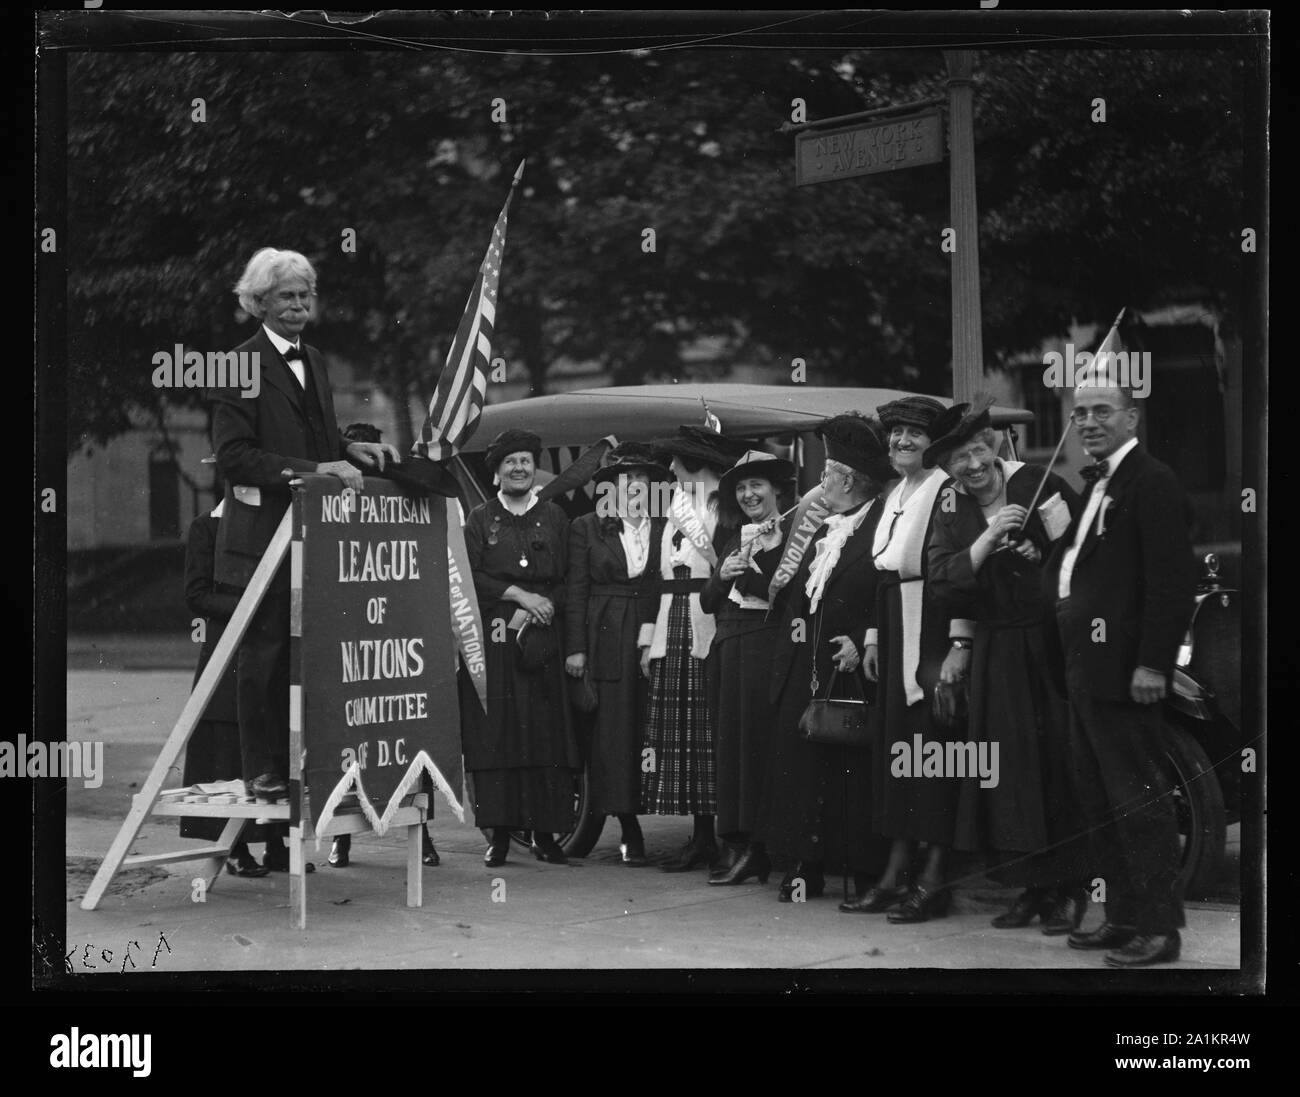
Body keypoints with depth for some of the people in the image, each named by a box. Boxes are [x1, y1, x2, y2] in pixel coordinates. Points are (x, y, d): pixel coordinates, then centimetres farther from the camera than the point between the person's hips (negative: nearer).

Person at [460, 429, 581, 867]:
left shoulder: (555, 518, 12)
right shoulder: (480, 519, 10)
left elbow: (568, 582, 6)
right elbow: (469, 576, -1)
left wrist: (532, 612, -8)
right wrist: (518, 594, -10)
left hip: (541, 639, 1)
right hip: (492, 641, -1)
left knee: (546, 730, -4)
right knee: (494, 731, -5)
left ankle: (544, 833, 1)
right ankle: (499, 833, -1)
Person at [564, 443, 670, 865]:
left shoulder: (667, 530, 8)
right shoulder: (587, 528, 7)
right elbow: (575, 591, 4)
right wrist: (575, 648, -3)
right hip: (607, 641, -1)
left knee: (652, 731, -1)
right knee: (611, 731, -3)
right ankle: (629, 828, 3)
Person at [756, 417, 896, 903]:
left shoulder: (880, 529, -9)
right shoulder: (823, 532, 19)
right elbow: (793, 595, 20)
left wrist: (863, 642, -19)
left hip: (850, 670, -8)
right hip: (804, 671, 8)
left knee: (853, 769, -4)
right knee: (799, 762, 5)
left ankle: (866, 875, 3)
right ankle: (805, 866, 10)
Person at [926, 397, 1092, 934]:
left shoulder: (1040, 485, -5)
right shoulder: (951, 514, 5)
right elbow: (941, 581, -9)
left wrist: (1047, 558, -21)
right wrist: (989, 537, -18)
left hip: (1054, 644, -3)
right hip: (998, 653, 3)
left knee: (1059, 761, -4)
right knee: (1011, 766, 3)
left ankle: (1068, 889, 4)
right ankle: (1031, 888, 11)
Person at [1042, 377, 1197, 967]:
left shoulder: (1152, 482, -12)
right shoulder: (1094, 486, 18)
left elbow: (1172, 580, -18)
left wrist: (1153, 663, -21)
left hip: (1122, 671, -10)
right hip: (1084, 671, 10)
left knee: (1137, 797, -6)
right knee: (1098, 798, 15)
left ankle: (1159, 928, -1)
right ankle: (1124, 916, 23)